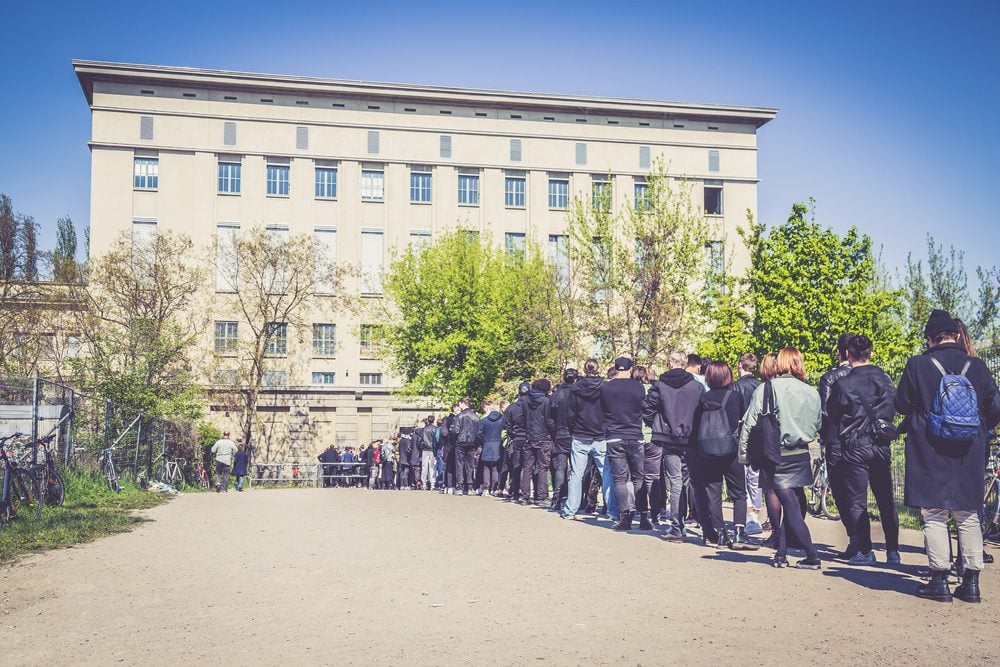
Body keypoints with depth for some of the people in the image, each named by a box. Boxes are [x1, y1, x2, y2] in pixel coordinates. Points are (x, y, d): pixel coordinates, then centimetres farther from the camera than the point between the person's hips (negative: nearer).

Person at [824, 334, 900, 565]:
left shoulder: (842, 384, -9)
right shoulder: (885, 379, 3)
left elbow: (832, 420, -4)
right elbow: (894, 409, 13)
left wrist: (833, 451, 3)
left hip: (854, 449, -4)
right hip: (881, 448, 4)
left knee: (856, 502, 2)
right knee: (886, 501, 12)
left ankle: (864, 552, 3)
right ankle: (893, 551, 14)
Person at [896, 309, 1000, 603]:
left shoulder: (917, 365, -8)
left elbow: (901, 405, -2)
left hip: (929, 455, -3)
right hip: (969, 456, 3)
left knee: (934, 515, 4)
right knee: (968, 516, 12)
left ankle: (939, 580, 4)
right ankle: (971, 581, 14)